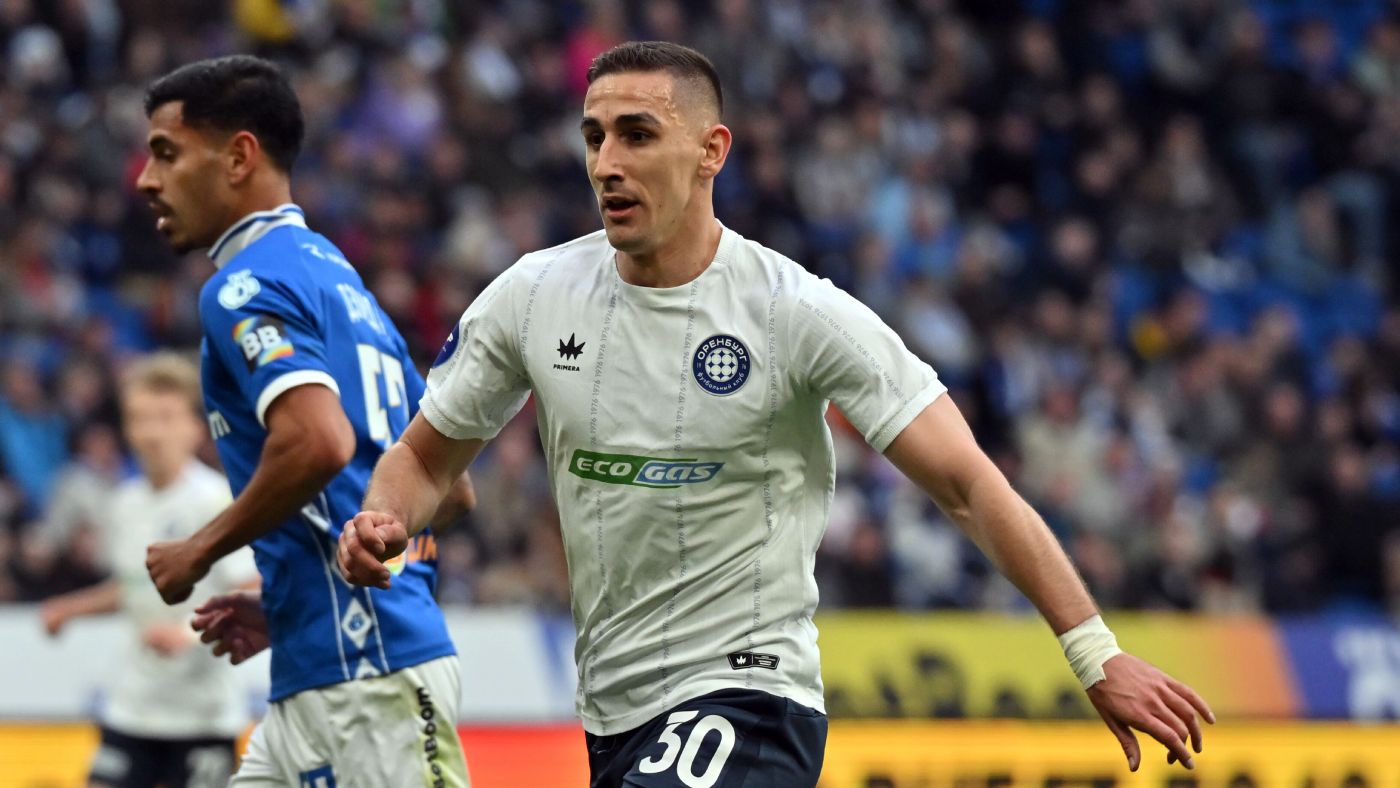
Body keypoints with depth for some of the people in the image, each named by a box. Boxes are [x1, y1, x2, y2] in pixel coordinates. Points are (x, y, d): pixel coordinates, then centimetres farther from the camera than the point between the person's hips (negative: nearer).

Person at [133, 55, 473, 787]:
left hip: (362, 670, -10)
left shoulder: (245, 286, -7)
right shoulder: (342, 280, 22)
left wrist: (200, 552, -11)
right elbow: (451, 487, 24)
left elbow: (320, 442, -25)